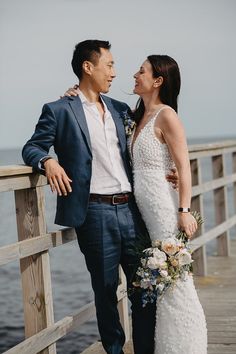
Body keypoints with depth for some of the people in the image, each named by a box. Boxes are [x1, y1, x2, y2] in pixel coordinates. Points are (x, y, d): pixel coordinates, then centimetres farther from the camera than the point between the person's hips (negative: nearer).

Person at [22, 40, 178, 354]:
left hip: (131, 210, 5)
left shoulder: (121, 110, 17)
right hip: (96, 213, -5)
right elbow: (32, 148, 1)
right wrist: (48, 161, -19)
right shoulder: (59, 110, 1)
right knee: (106, 289, 7)